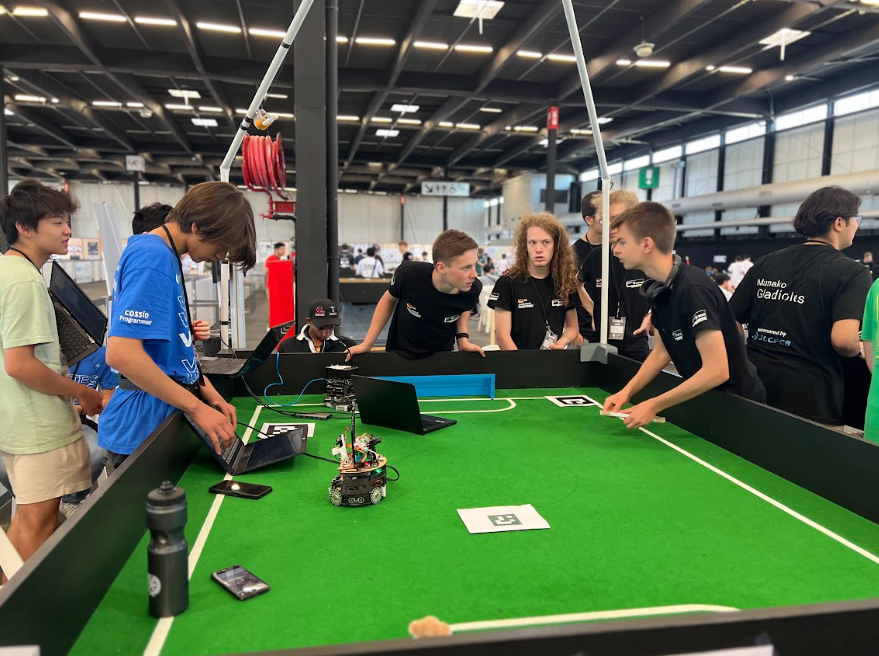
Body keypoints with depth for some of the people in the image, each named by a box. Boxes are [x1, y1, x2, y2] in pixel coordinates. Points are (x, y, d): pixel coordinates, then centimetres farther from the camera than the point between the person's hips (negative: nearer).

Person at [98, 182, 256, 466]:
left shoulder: (166, 256, 10)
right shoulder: (153, 258, -20)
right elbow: (121, 353, -29)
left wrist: (208, 392, 7)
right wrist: (198, 408, -23)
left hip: (165, 414, 9)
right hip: (145, 424, -9)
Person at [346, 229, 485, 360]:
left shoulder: (472, 289, -26)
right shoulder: (408, 273, -31)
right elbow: (389, 300, -8)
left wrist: (463, 338, -13)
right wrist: (367, 343, -6)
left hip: (441, 356, 1)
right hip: (399, 353, -1)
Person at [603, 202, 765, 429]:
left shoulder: (693, 289, -29)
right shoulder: (659, 288, -2)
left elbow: (717, 371, -31)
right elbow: (662, 351, 7)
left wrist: (653, 406, -27)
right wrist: (627, 391, -6)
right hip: (703, 399, 8)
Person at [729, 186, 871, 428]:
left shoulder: (765, 263, 5)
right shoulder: (853, 273, -8)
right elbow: (843, 340, -21)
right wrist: (859, 349, 1)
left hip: (756, 390, 5)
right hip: (811, 399, -4)